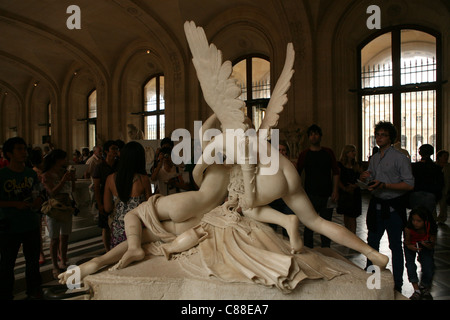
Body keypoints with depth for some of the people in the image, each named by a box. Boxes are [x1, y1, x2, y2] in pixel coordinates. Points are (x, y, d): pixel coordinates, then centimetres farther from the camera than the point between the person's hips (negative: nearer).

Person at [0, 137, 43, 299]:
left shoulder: (31, 173, 4)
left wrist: (38, 201, -6)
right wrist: (15, 204, -19)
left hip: (31, 225, 4)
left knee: (33, 260, 15)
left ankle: (34, 289, 33)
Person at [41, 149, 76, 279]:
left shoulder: (65, 172, 7)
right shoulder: (46, 175, -8)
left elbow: (72, 190, 10)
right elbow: (53, 192, -17)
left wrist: (73, 179, -8)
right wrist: (64, 180, -23)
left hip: (66, 208, 5)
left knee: (65, 237, 13)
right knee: (55, 239, 2)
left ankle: (63, 262, 28)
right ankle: (55, 267, 13)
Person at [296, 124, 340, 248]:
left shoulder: (328, 152, 8)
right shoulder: (304, 154, 2)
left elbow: (335, 172, 8)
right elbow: (297, 174, 3)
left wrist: (335, 190, -2)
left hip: (327, 196, 2)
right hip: (311, 196, -2)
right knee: (309, 226, 3)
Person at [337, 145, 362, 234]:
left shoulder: (357, 165, 8)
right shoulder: (340, 164, -1)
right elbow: (338, 180, -5)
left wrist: (355, 185, -15)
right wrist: (345, 188, -18)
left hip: (355, 193, 1)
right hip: (344, 193, -1)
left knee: (352, 217, -5)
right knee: (346, 215, 9)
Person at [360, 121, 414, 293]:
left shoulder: (400, 158, -10)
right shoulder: (374, 158, 11)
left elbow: (409, 184, -16)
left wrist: (385, 185, -23)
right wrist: (364, 178, -2)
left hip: (393, 207, -6)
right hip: (377, 204, 6)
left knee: (395, 245, 4)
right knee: (372, 242, 14)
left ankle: (397, 284, 19)